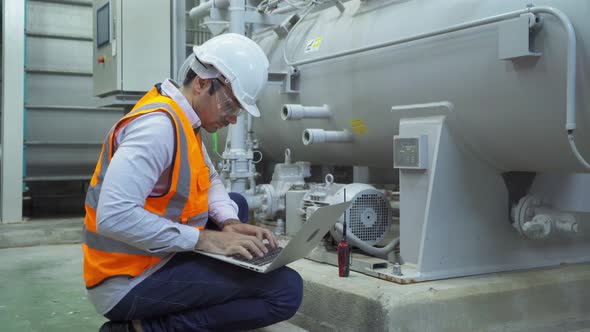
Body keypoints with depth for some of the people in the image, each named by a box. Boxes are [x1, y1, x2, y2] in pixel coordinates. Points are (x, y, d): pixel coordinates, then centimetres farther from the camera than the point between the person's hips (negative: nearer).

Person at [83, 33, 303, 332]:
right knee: (286, 290, -16)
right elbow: (114, 217, -30)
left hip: (158, 255, 10)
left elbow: (210, 181, 18)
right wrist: (203, 239, -23)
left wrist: (230, 223, -2)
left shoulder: (184, 119, 8)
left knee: (236, 206, 23)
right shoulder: (159, 125, -22)